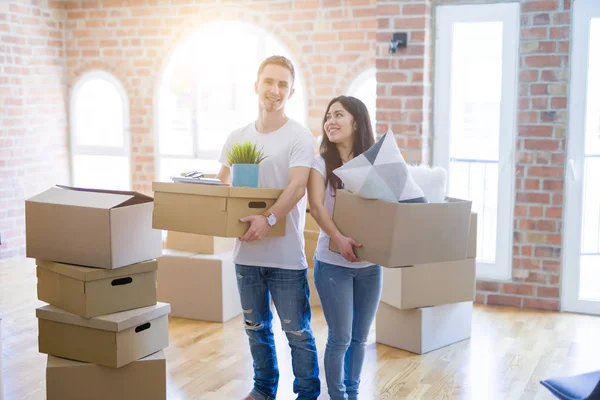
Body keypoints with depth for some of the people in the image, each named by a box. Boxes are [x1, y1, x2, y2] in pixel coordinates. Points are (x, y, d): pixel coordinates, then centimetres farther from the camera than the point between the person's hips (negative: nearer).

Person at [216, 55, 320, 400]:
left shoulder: (299, 137, -7)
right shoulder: (237, 137, 9)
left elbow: (297, 187, -19)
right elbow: (222, 182, 17)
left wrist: (270, 218, -34)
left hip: (286, 254, -5)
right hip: (246, 252, 5)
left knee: (297, 331, 4)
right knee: (256, 327, 18)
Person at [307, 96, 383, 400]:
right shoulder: (321, 163, -3)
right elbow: (316, 207, -15)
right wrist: (339, 239, -30)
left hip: (369, 264, 3)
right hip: (333, 264, -3)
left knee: (360, 337, 13)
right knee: (340, 338, 1)